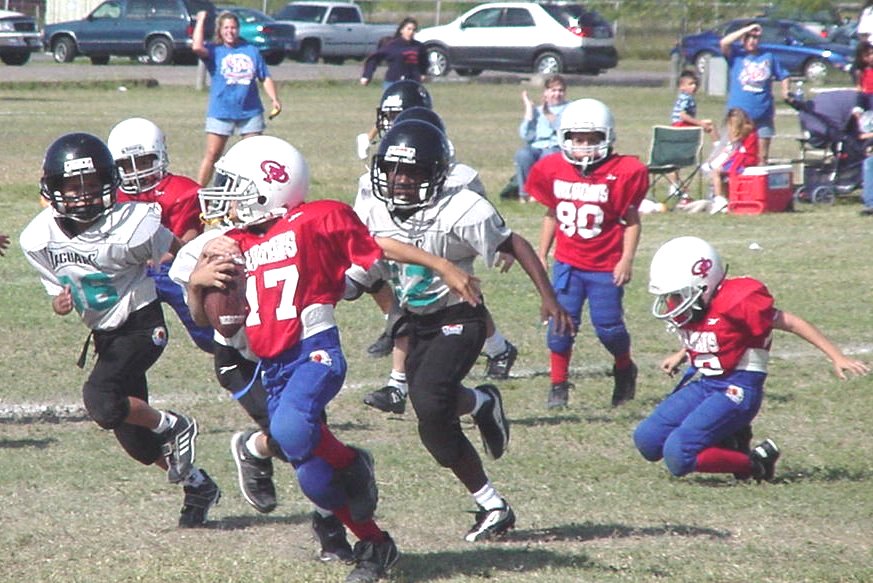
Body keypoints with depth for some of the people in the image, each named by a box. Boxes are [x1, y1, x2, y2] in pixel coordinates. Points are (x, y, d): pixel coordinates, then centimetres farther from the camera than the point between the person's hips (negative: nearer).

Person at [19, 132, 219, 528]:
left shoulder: (129, 225, -24)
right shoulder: (40, 239, -10)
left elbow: (181, 252, -7)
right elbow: (58, 290, 4)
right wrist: (61, 301, -18)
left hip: (142, 324, -6)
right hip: (104, 335, 6)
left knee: (101, 400, -28)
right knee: (133, 438, 9)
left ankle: (173, 427, -2)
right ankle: (197, 484, 33)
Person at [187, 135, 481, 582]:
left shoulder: (314, 221, -3)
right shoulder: (236, 245, 13)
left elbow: (380, 247, 3)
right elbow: (202, 316, 15)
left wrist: (445, 269, 4)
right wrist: (201, 282, -7)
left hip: (315, 354, -6)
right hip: (272, 370, 6)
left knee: (291, 431, -34)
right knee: (314, 480, 4)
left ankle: (350, 463, -5)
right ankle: (374, 545, 23)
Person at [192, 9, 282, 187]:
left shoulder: (251, 51, 11)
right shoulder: (214, 51, 1)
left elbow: (265, 78, 12)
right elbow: (197, 47, -20)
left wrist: (274, 99, -1)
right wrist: (201, 21, -11)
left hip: (250, 111, 3)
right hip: (220, 112, -3)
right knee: (212, 154, -1)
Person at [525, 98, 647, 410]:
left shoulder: (622, 173, -11)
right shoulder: (554, 171, 1)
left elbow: (631, 221, -5)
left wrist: (627, 259, -11)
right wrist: (541, 255, 14)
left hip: (606, 267, -3)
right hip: (567, 263, 3)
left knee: (608, 325, 0)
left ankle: (625, 370, 30)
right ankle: (558, 384, 10)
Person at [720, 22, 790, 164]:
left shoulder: (769, 58, 11)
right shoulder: (737, 56, 3)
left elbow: (783, 76, 17)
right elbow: (724, 43, -14)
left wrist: (785, 91, -3)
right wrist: (746, 29, -12)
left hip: (763, 115, 2)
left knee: (762, 157, 7)